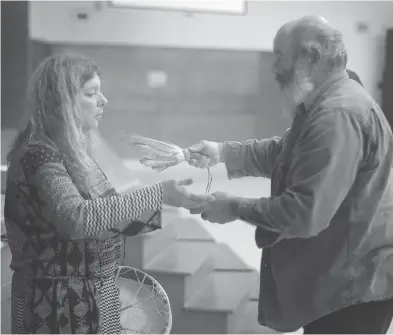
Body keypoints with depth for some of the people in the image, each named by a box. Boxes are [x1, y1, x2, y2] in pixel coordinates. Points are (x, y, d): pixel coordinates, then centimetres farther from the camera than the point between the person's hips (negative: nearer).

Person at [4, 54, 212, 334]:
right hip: (60, 303, -8)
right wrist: (158, 195, -33)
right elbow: (76, 218, -33)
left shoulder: (71, 152, 10)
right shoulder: (39, 154, -18)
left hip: (91, 295, 8)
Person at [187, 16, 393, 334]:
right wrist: (222, 151, 4)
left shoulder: (338, 116, -27)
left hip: (357, 282, -11)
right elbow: (282, 151, 18)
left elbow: (306, 213, -31)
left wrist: (236, 207, -18)